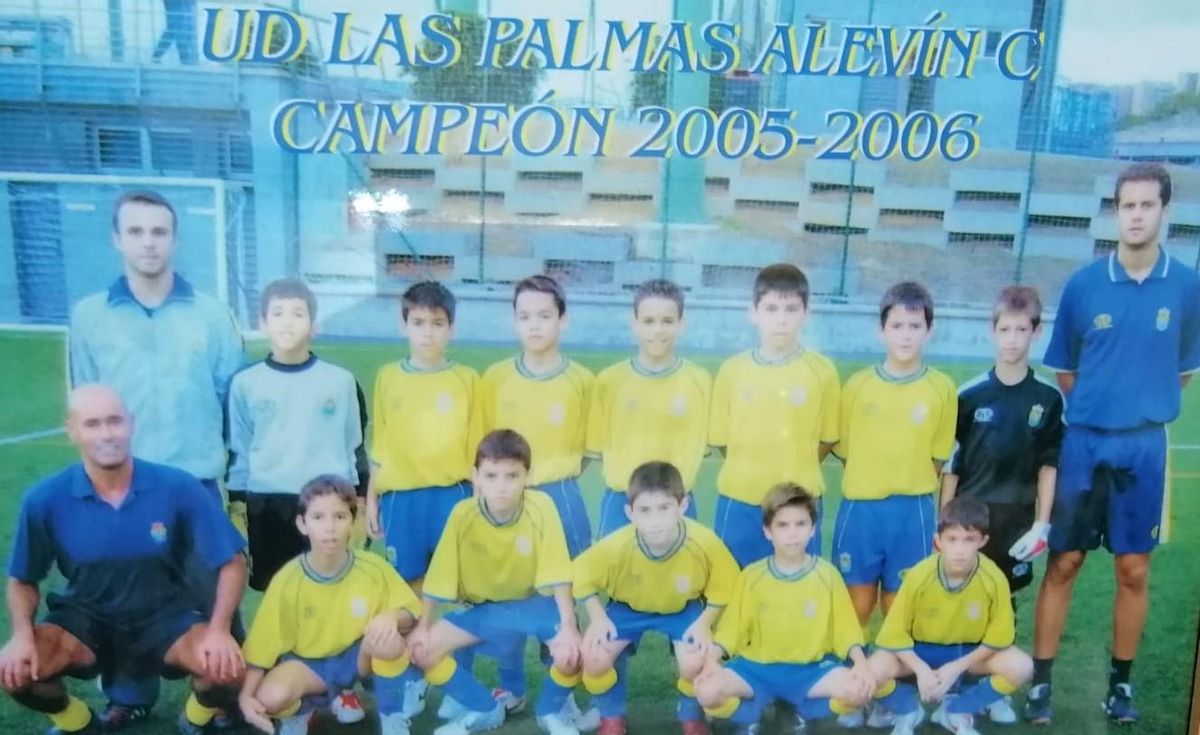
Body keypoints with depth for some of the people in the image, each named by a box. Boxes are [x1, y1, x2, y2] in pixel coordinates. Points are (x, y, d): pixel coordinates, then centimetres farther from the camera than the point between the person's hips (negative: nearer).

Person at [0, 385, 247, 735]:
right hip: (85, 617, 2)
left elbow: (232, 562, -11)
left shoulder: (178, 487, -17)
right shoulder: (45, 499, -12)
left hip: (165, 615, -2)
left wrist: (219, 630, -24)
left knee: (226, 666, -27)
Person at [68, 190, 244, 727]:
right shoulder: (88, 317, 1)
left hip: (196, 486, -1)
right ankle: (128, 697, 33)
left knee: (211, 593, 9)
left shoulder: (212, 315, -2)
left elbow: (235, 402, 3)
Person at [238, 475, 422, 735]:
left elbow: (412, 612, -10)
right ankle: (299, 712, 7)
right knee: (271, 697, -32)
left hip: (359, 656, 0)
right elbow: (262, 646, -11)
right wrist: (246, 696, -24)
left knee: (390, 642, -34)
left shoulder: (374, 568, -18)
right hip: (309, 663, 0)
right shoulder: (287, 580, -18)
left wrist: (393, 617, -33)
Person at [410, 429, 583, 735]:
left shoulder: (541, 508, -24)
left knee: (571, 652, -29)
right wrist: (422, 625, -11)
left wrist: (568, 627, -26)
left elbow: (557, 575, -20)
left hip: (535, 603, -2)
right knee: (422, 649, -15)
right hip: (483, 606, 2)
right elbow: (440, 576, -10)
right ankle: (484, 709, 11)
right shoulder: (463, 514, -20)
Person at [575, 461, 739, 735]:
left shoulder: (704, 542, -33)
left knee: (695, 664, -23)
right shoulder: (617, 545, -33)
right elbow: (583, 573, -13)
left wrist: (704, 622, -19)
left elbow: (724, 585, -12)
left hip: (684, 609, 0)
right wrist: (598, 618, -17)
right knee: (593, 658, -19)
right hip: (627, 607, 1)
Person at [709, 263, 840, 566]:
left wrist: (797, 474, 2)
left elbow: (829, 438, 4)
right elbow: (722, 439, 5)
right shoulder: (732, 370, -2)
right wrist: (751, 472, 3)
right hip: (740, 503, 1)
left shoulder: (822, 370, -4)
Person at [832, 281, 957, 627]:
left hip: (913, 511, 0)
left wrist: (910, 490, 1)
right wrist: (870, 483, 0)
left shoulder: (942, 388, -2)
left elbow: (938, 456, 4)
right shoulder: (857, 384, -1)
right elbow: (844, 448, 6)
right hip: (860, 507, 0)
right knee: (858, 602, 10)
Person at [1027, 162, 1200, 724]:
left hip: (1144, 447, 1)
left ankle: (1121, 682, 26)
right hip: (1084, 443, -1)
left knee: (1134, 571, 9)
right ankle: (1040, 681, 15)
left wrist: (1145, 406, 9)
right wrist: (1097, 409, 6)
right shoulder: (1083, 285, -3)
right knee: (1062, 565, 5)